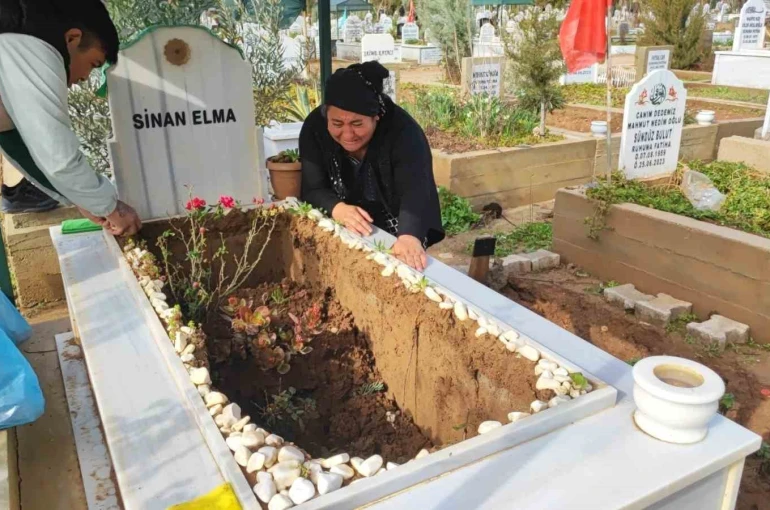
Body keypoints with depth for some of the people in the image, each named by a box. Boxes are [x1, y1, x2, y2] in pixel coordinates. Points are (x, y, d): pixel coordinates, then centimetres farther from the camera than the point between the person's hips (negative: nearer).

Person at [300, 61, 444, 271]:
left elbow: (414, 190, -39)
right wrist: (338, 208, -38)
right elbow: (312, 190, -16)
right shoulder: (315, 128, -16)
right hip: (344, 234, 3)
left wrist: (409, 236, -58)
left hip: (395, 235, -2)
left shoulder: (403, 131, -26)